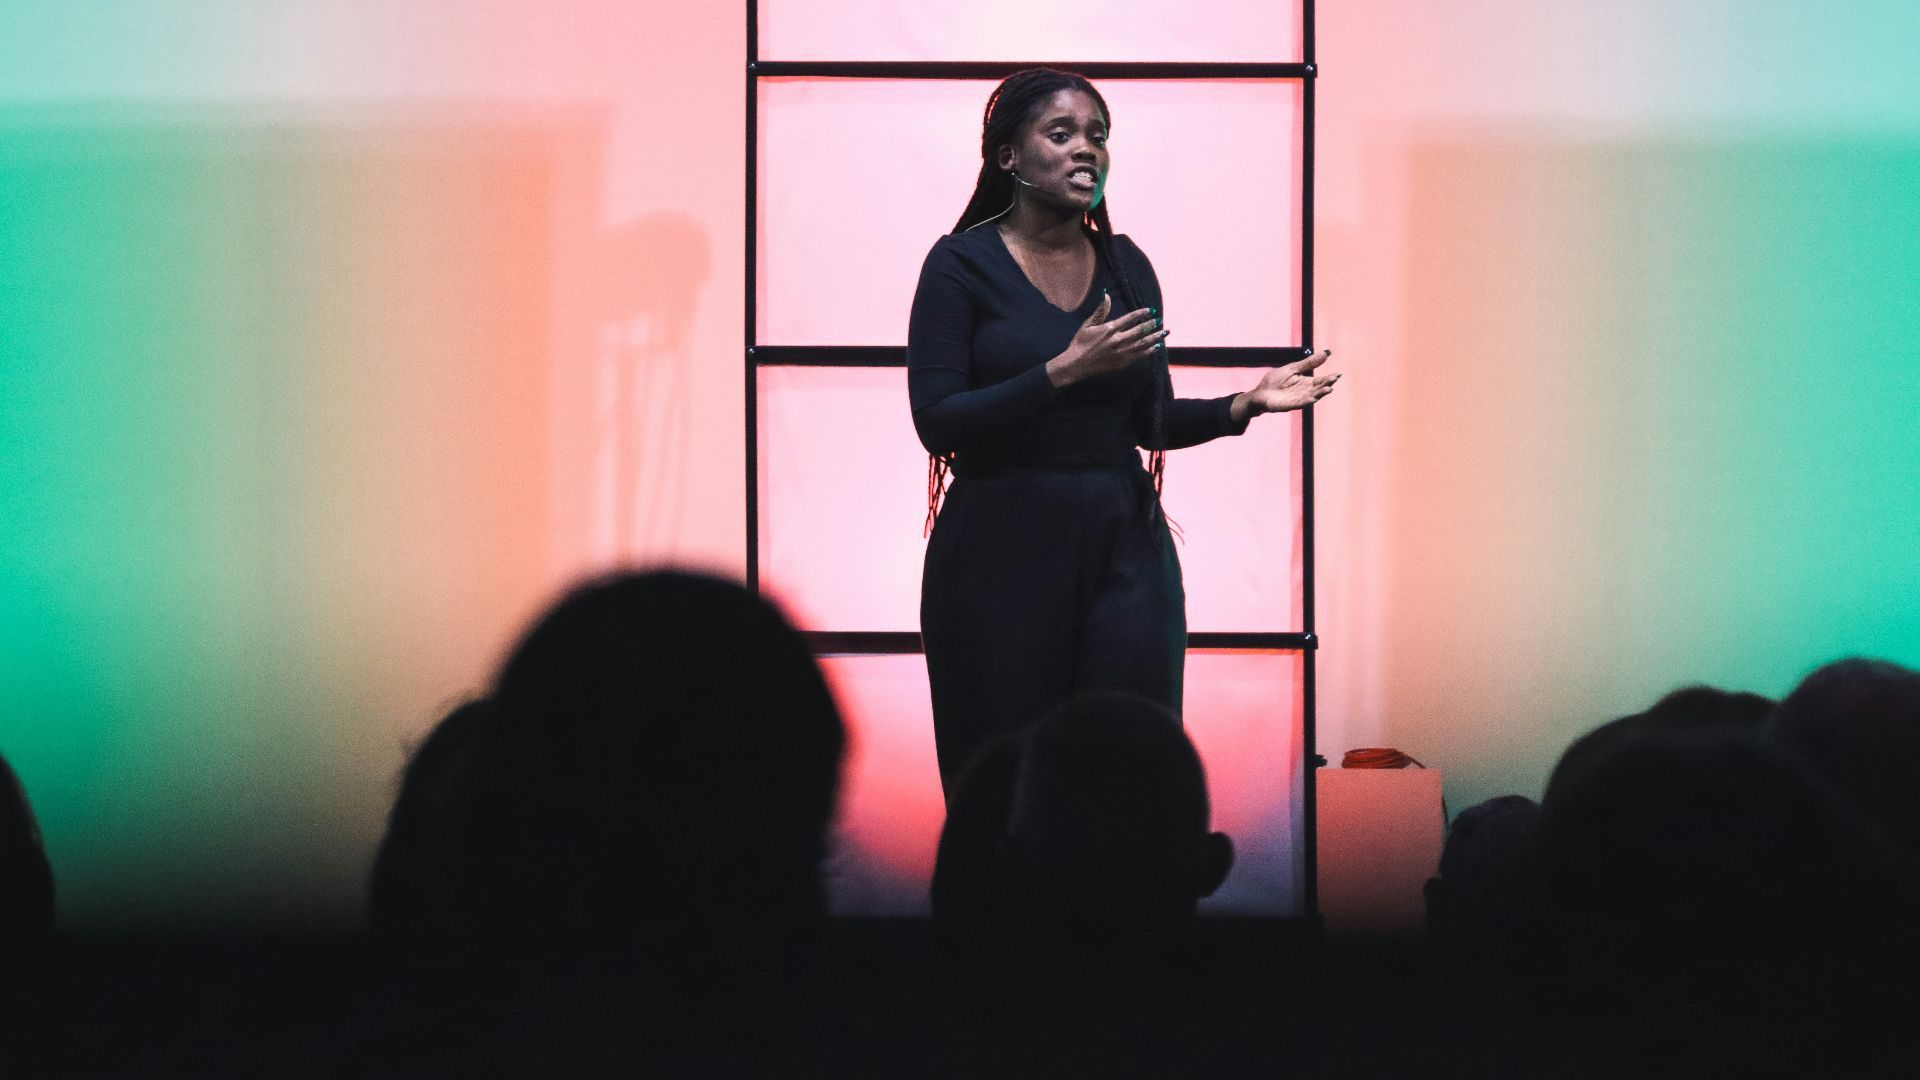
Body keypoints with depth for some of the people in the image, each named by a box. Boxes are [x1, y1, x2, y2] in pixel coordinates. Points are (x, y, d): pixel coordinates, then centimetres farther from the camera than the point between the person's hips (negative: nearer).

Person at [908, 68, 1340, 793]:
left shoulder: (1125, 265, 10)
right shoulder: (963, 264, -4)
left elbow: (1149, 421, 15)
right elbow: (937, 422, -13)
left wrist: (1246, 404, 0)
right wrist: (1065, 370, -20)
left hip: (1124, 546, 4)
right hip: (1003, 548, -4)